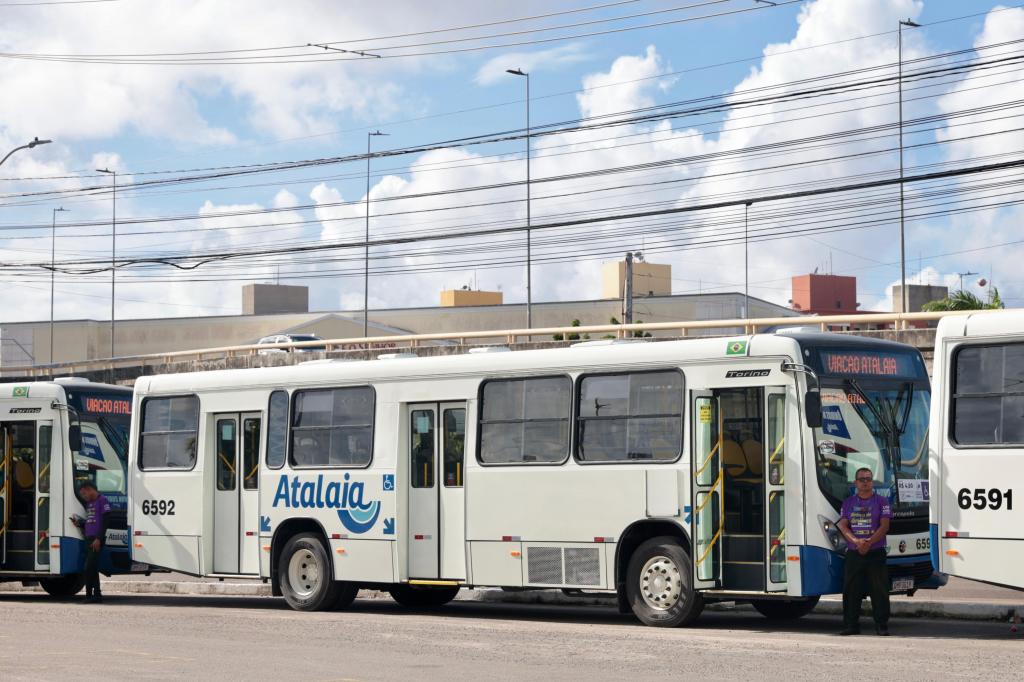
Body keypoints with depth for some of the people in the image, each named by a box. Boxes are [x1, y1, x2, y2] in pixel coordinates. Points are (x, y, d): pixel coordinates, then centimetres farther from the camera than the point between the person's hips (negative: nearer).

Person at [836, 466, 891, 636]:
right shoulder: (848, 503, 13)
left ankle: (882, 626, 0)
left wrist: (869, 542, -17)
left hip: (876, 553, -3)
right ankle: (851, 625, 8)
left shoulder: (881, 502, 5)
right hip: (853, 553, 3)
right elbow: (842, 526, 3)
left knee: (879, 590, -4)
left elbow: (884, 526, -4)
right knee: (851, 590, 2)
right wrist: (856, 541, -15)